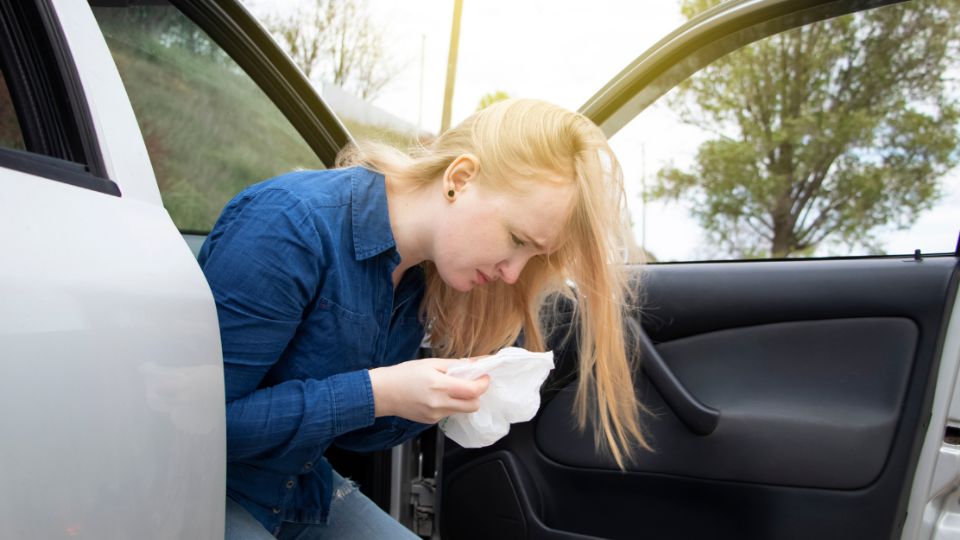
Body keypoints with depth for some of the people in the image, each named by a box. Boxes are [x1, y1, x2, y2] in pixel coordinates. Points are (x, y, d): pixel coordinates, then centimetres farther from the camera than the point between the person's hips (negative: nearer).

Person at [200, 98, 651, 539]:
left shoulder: (426, 272, -4)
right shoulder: (292, 226, -26)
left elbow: (345, 431, 5)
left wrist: (442, 400, -13)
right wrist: (378, 393, -29)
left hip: (305, 489, 7)